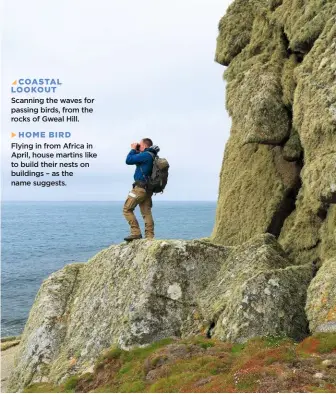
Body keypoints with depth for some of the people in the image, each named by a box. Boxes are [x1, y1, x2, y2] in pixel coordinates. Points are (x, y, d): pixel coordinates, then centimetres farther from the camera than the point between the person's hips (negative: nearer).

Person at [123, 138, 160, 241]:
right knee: (147, 213, 7)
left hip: (140, 187, -9)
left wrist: (133, 149, 1)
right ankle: (149, 236, 5)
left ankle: (136, 233, -9)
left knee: (127, 209, -3)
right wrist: (135, 151, 15)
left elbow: (128, 160, -13)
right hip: (148, 189, 9)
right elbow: (137, 159, 28)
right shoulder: (152, 156, 16)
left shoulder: (146, 155, -14)